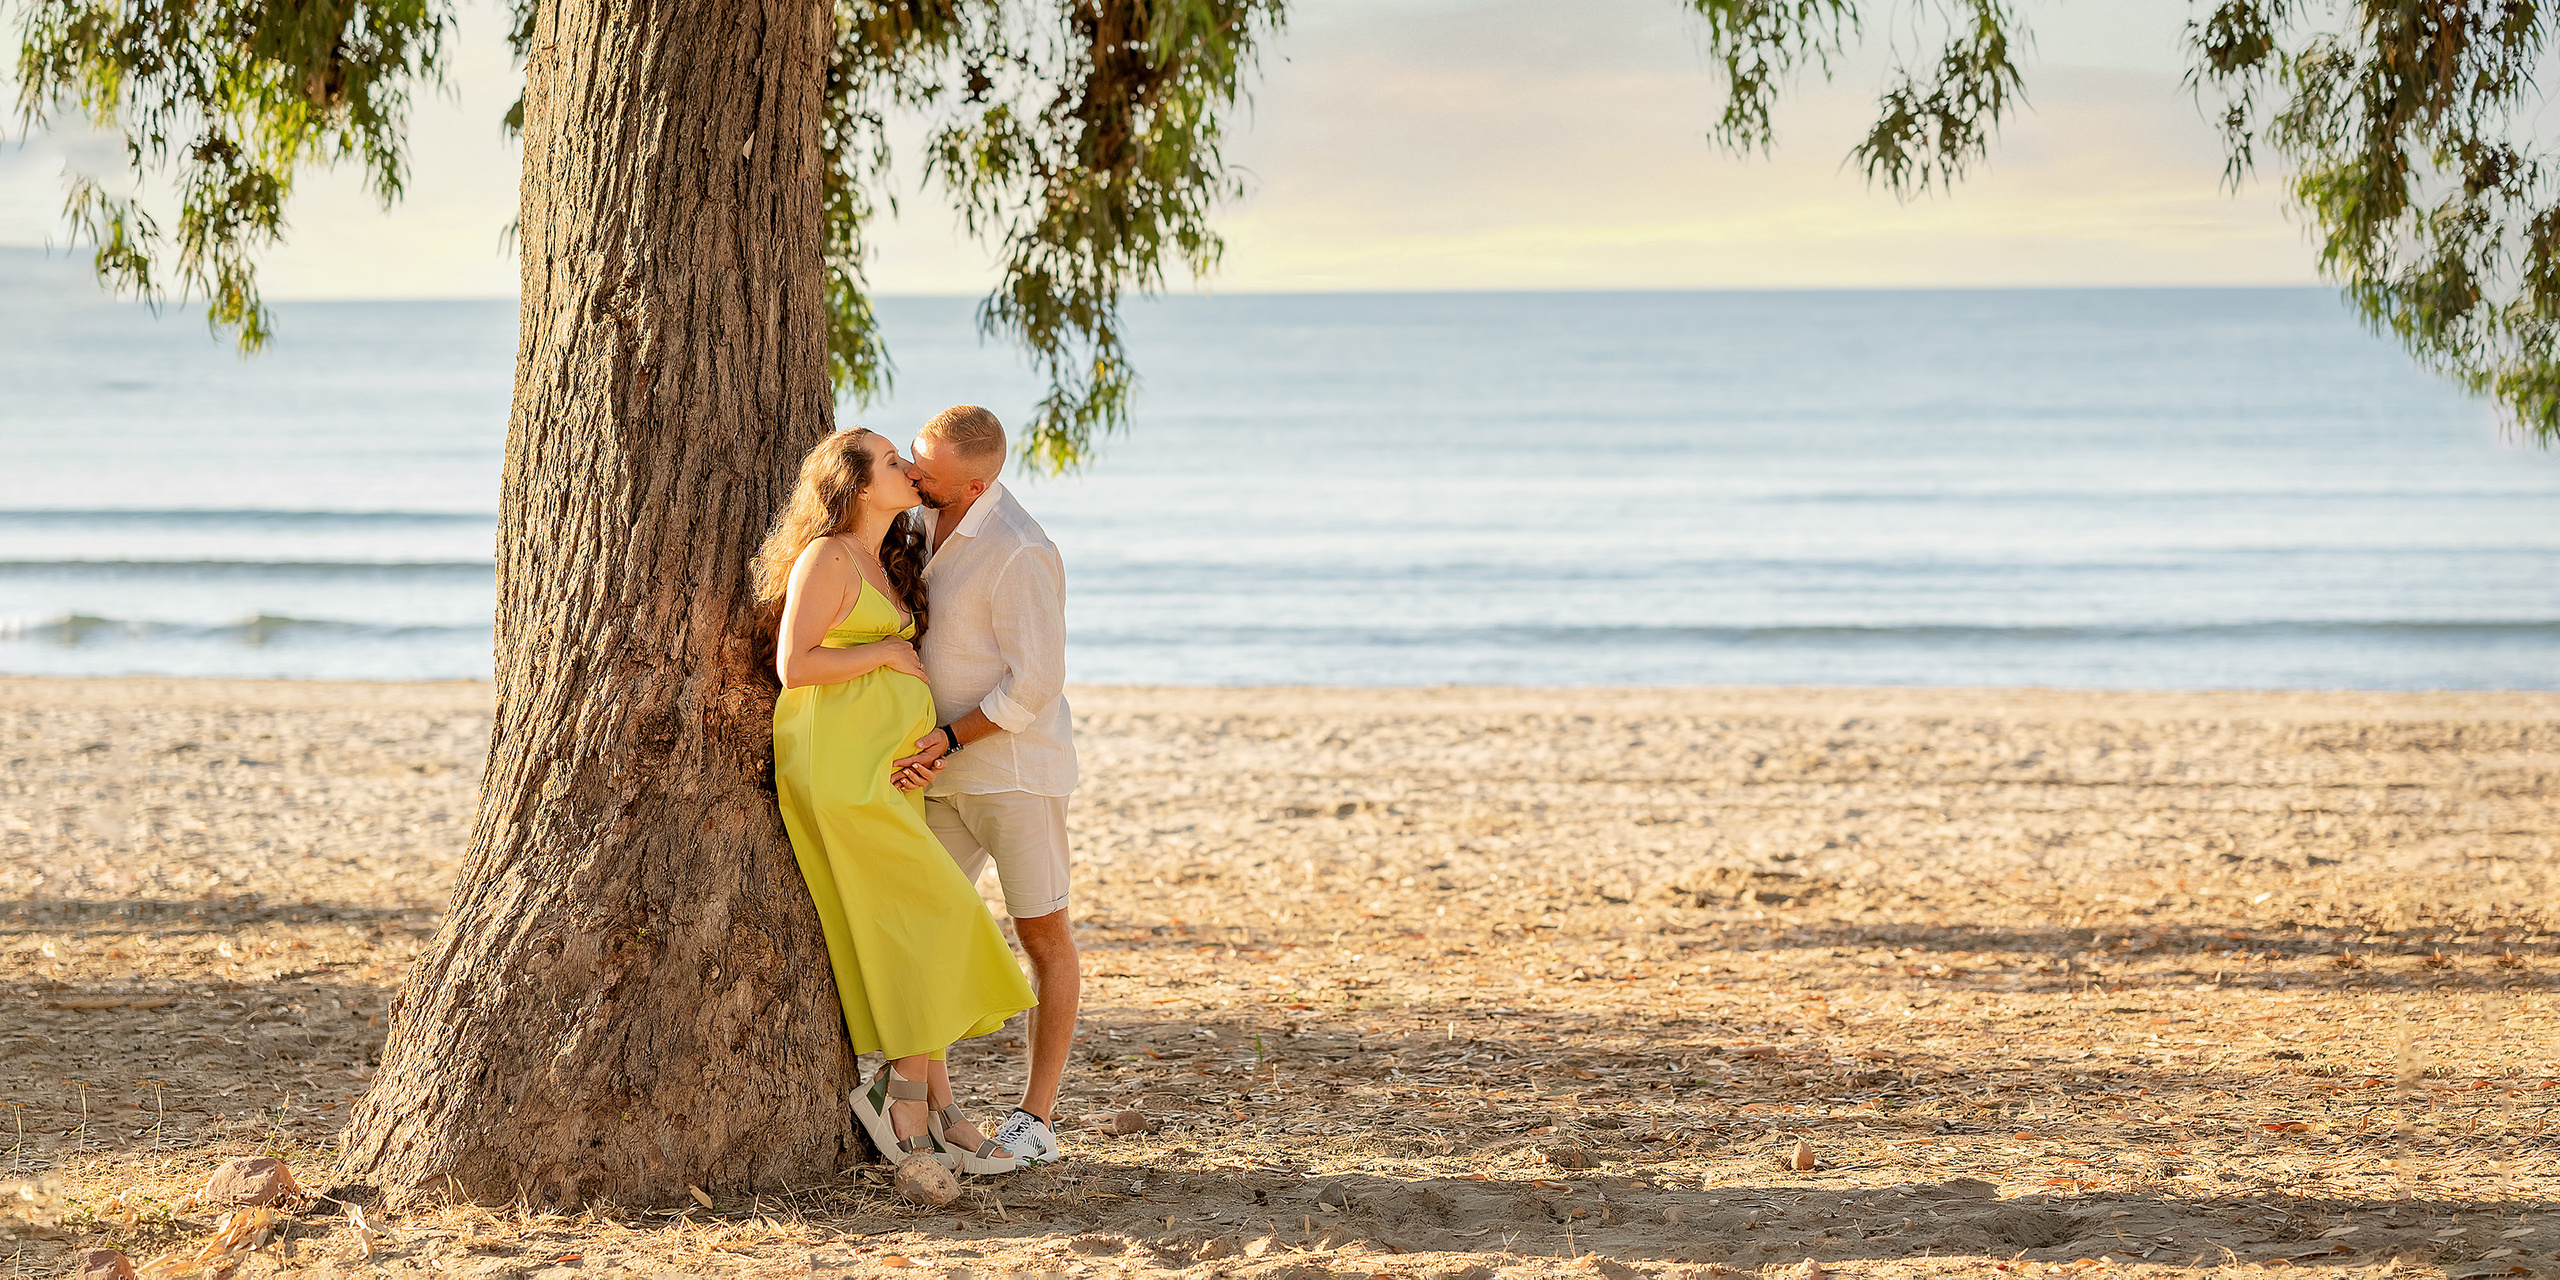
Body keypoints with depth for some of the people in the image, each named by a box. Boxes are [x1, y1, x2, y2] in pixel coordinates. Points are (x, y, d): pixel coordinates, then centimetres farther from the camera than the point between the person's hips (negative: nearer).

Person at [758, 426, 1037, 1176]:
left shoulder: (886, 565, 19)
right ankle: (907, 1091, -4)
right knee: (927, 919, -10)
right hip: (835, 763, -9)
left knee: (911, 935, 3)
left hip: (882, 768, 9)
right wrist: (888, 652, -10)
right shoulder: (826, 558, -9)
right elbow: (794, 665, -17)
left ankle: (939, 1113, 1)